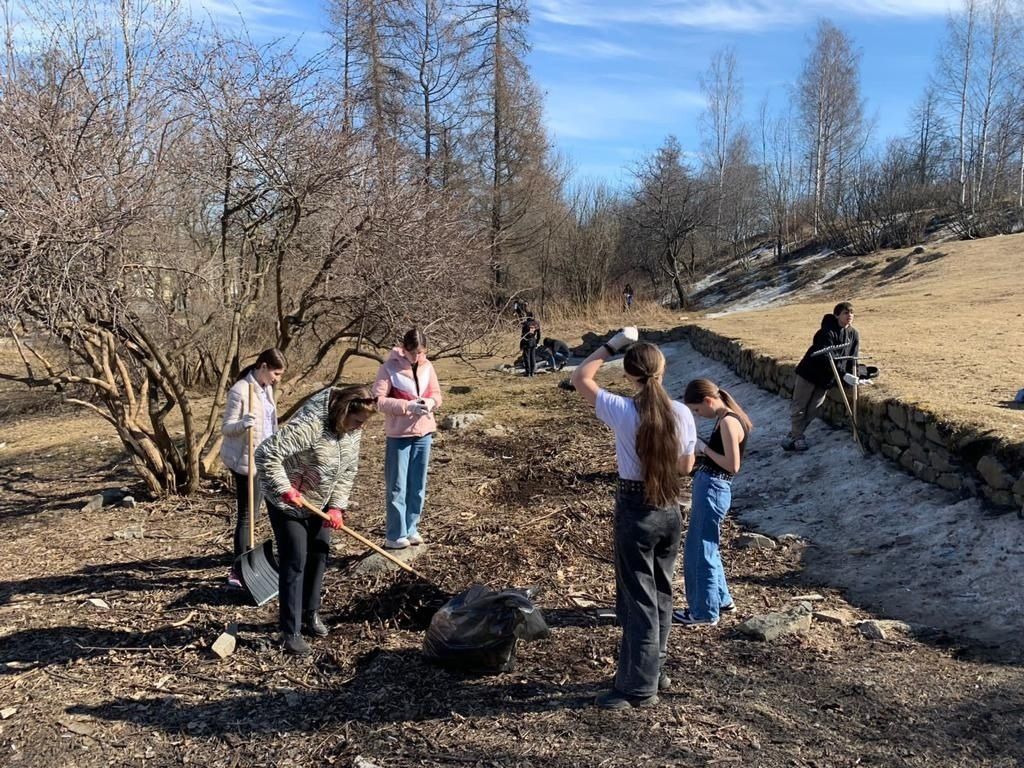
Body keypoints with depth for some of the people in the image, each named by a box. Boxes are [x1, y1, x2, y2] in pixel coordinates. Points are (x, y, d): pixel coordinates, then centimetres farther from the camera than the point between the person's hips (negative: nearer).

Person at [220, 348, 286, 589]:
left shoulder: (266, 389, 10)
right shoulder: (240, 391, -17)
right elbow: (226, 428, -14)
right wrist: (244, 423, -34)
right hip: (245, 461, -9)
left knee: (251, 514, 16)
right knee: (246, 515, -5)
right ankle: (237, 572, 2)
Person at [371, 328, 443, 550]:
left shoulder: (427, 366, 2)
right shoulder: (390, 367, -13)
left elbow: (436, 394, 10)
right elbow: (378, 400, -16)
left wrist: (430, 403, -13)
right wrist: (407, 406, -24)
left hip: (424, 433, 5)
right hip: (399, 435, -5)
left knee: (418, 485, 12)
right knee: (397, 487, 2)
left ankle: (411, 529, 25)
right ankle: (395, 535, 11)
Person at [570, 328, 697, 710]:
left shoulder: (623, 411, -18)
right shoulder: (682, 414, -6)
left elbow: (579, 377, -5)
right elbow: (686, 466, 6)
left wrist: (612, 344, -2)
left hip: (635, 510, -5)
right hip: (670, 509, 5)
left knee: (638, 599, 5)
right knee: (661, 593, 20)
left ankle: (639, 687, 16)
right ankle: (654, 669, 36)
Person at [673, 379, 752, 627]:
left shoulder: (727, 422, -18)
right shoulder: (727, 419, 11)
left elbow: (733, 465, -21)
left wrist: (704, 448, -13)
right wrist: (702, 451, 4)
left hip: (712, 490, -10)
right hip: (708, 488, 10)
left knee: (699, 551, 0)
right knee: (705, 547, 21)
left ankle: (704, 612, 12)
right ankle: (721, 599, 35)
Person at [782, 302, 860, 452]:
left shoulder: (854, 335, 0)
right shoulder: (828, 332, -20)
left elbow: (852, 360, 4)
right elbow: (827, 358, -28)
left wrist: (850, 384, -3)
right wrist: (844, 375, -35)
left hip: (827, 378, 6)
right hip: (810, 372, -5)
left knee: (813, 410, 4)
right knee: (799, 407, 0)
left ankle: (794, 435, 16)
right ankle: (797, 437, 13)